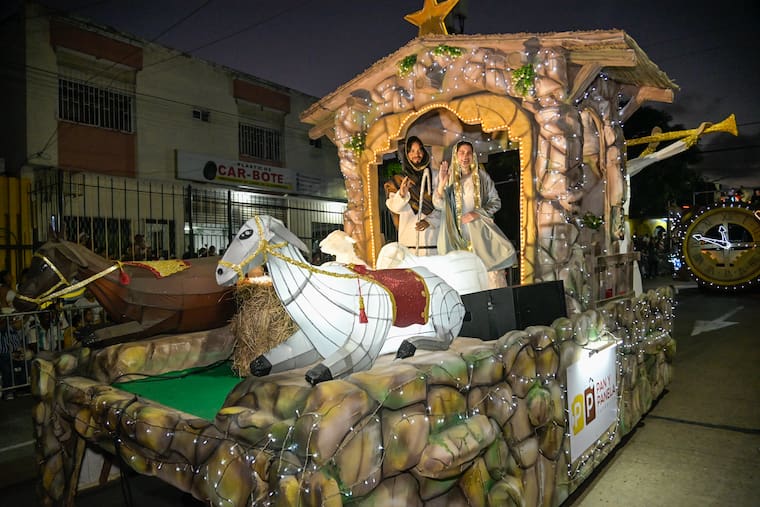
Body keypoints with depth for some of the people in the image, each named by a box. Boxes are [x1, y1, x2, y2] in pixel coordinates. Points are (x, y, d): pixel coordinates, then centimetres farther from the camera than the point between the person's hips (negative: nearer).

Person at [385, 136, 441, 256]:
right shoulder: (400, 179, 9)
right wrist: (402, 193, -20)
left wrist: (430, 220, -13)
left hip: (431, 236, 0)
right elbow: (394, 207, -1)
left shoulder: (434, 176, 6)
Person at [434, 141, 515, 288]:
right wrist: (442, 183, -19)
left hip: (479, 230, 0)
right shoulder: (449, 177, 5)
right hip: (457, 234, 0)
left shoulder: (481, 176, 4)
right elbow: (439, 204, -3)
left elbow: (496, 201, 6)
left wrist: (478, 213, -10)